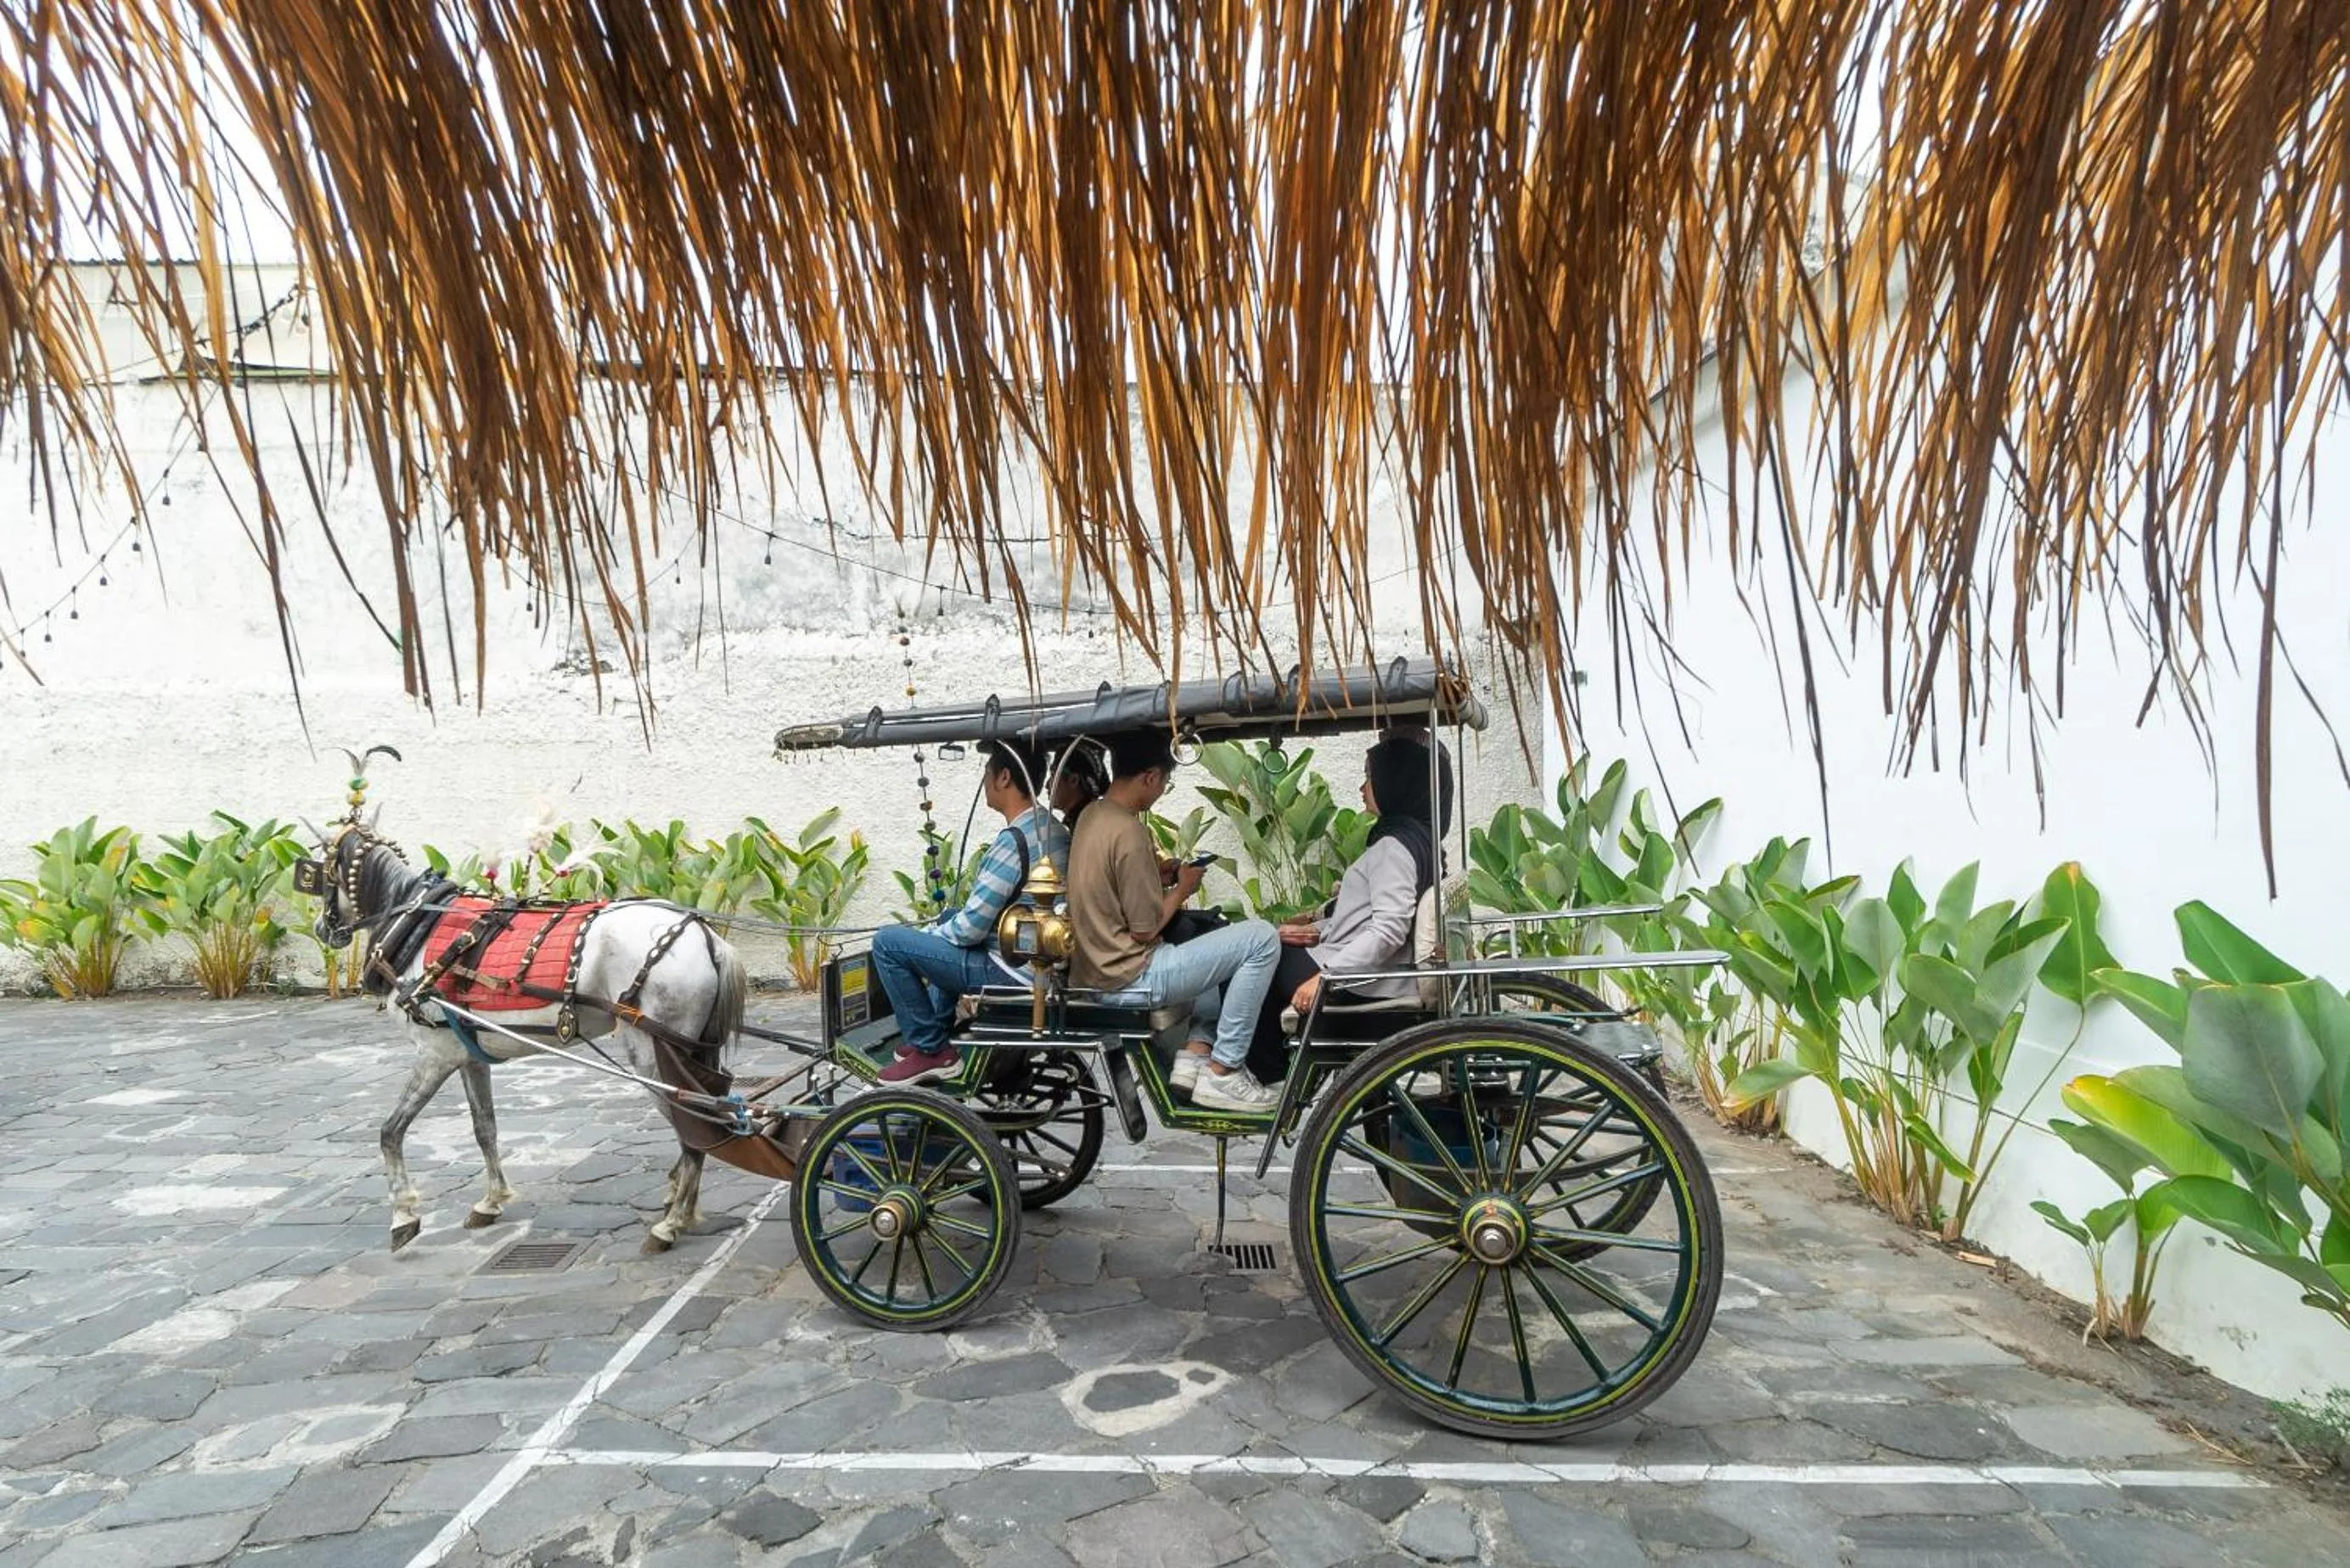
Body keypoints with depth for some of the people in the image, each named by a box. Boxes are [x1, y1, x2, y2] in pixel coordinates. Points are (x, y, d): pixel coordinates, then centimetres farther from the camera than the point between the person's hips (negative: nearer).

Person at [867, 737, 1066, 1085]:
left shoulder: (1013, 842, -25)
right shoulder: (1052, 828, 4)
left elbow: (969, 929, -21)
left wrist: (924, 935, -1)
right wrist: (939, 926, 16)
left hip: (1009, 971, -9)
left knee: (888, 941, -5)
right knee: (949, 919, 31)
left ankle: (932, 1050, 3)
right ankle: (938, 1028, 31)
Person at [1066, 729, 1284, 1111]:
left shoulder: (1091, 815, 8)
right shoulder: (1129, 832, -22)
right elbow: (1145, 928, -18)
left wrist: (1157, 876, 9)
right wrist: (1182, 889, -3)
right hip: (1131, 977, -10)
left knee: (1224, 949, 30)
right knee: (1260, 939, -12)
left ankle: (1197, 1053, 16)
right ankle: (1223, 1074, -4)